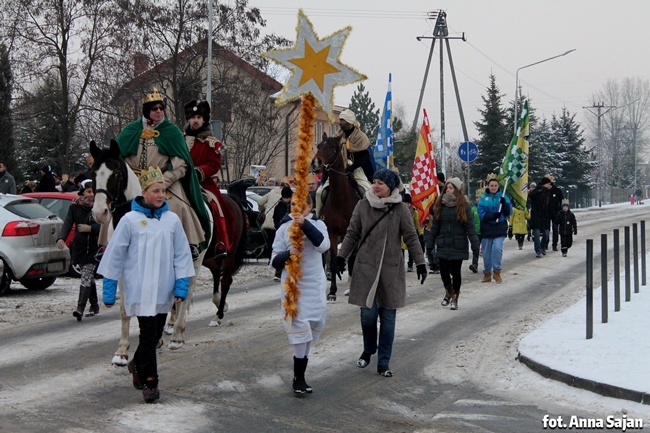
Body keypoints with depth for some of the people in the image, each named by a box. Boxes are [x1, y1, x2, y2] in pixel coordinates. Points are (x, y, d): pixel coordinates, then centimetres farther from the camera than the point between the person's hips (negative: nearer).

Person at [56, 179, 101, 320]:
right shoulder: (74, 207, 2)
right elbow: (67, 223, -8)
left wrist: (90, 228, -21)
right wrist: (61, 238, -24)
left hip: (94, 248, -3)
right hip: (79, 247, 4)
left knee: (86, 277, -13)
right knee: (89, 277, 14)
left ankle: (80, 308, -19)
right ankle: (94, 306, 27)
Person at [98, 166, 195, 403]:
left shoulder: (172, 220, 4)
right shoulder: (130, 220, -5)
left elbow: (182, 255, 7)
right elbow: (115, 255, -2)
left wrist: (181, 286, -2)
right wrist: (109, 290, -2)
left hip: (164, 291, 4)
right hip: (139, 289, -4)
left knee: (155, 334, 13)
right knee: (148, 334, -7)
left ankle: (138, 364, 39)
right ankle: (149, 382, 2)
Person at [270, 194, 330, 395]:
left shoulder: (317, 224, 3)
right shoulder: (284, 228, 2)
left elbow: (323, 245, -18)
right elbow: (274, 261, 1)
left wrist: (305, 224, -26)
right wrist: (288, 254, -20)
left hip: (315, 285, 2)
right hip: (293, 286, -2)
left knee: (313, 326, 6)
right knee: (300, 327, -10)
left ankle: (299, 377, 18)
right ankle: (299, 378, -3)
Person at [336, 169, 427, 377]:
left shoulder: (400, 209, -3)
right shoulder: (363, 205, 0)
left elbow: (411, 237, 0)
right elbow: (352, 234, 6)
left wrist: (420, 263, -4)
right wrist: (341, 257, -1)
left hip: (391, 269, 0)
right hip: (366, 267, 0)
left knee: (388, 316, 4)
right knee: (368, 313, -3)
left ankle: (383, 362, 13)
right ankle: (368, 350, 25)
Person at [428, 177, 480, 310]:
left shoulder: (464, 206, -5)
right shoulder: (440, 205, 5)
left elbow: (470, 227, -7)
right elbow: (435, 225, 9)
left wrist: (475, 244, -11)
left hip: (458, 245, -3)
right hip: (443, 245, 3)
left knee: (455, 272, 2)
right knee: (444, 271, 3)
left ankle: (455, 298, 20)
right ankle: (448, 292, 32)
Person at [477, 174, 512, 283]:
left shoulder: (503, 197, 3)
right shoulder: (483, 198, 1)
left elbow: (508, 212, -2)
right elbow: (481, 214, -7)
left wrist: (504, 204, -19)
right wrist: (493, 215, -23)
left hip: (500, 228, -1)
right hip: (487, 228, 1)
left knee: (497, 248, -17)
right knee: (486, 252, 6)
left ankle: (497, 272, -6)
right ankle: (487, 273, 19)